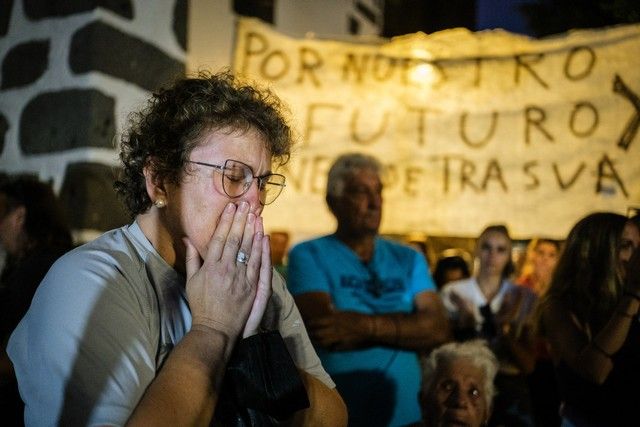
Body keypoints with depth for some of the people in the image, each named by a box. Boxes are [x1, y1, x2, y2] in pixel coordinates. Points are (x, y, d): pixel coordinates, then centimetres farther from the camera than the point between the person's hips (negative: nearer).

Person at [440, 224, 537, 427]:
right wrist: (463, 326, -18)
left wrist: (504, 332, -19)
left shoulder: (524, 297, 1)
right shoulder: (452, 293, -2)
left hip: (510, 389, 1)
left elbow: (528, 364, -2)